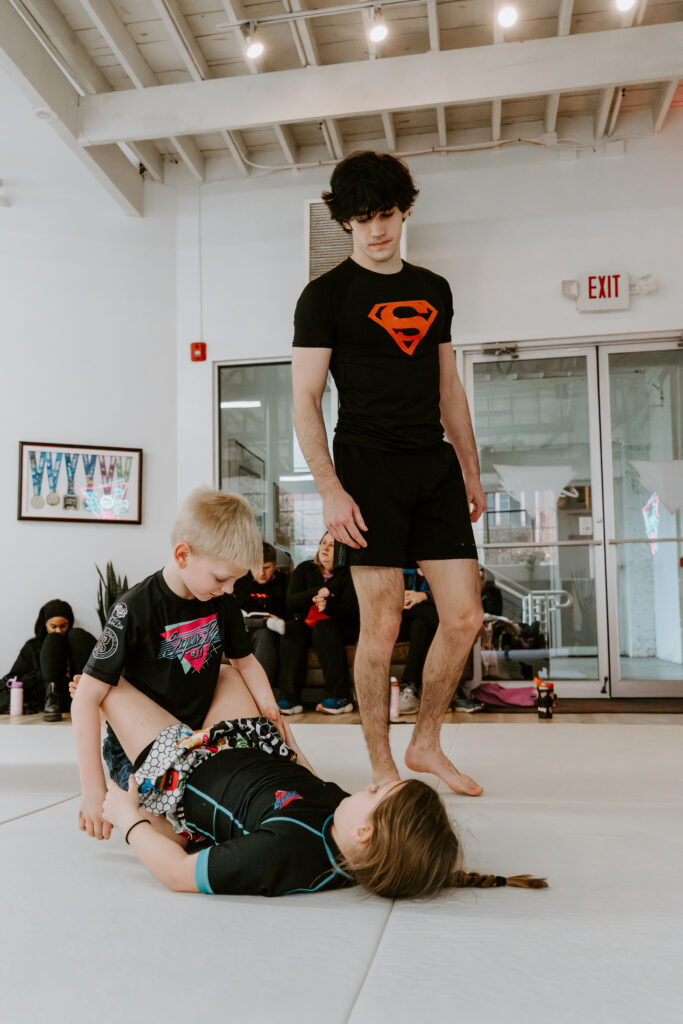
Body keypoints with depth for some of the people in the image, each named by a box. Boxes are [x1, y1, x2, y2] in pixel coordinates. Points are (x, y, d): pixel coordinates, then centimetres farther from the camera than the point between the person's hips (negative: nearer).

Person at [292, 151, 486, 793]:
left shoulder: (434, 290, 18)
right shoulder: (326, 294, 2)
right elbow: (304, 400, -4)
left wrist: (471, 472, 15)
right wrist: (329, 489, -13)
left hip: (435, 466, 6)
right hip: (369, 468, -5)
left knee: (464, 616, 2)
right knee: (382, 625, -4)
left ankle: (426, 745, 21)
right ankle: (382, 768, 13)